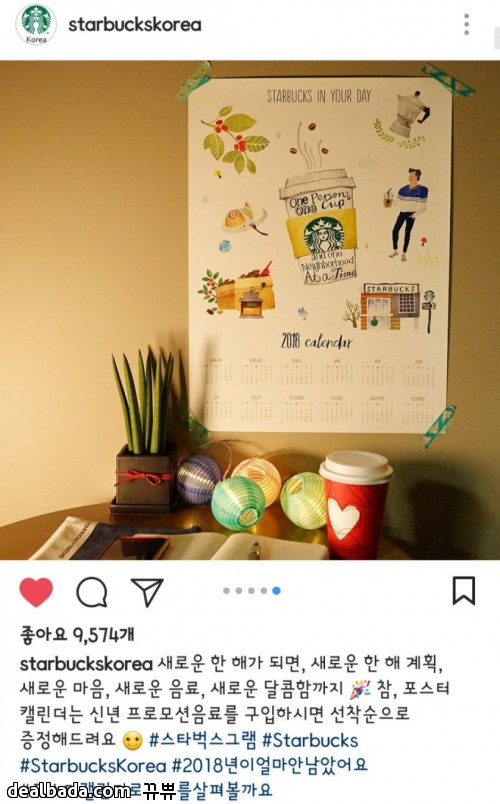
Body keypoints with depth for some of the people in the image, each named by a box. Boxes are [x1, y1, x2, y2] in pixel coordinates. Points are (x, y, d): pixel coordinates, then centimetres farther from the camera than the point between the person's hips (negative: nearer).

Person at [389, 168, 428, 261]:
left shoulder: (421, 190, -9)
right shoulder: (404, 189, 4)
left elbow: (422, 205, -8)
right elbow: (398, 201, 11)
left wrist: (415, 214, -12)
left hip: (411, 214, -4)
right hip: (402, 213, 4)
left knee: (407, 233, 1)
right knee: (395, 230, -1)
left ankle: (404, 254, 11)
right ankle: (395, 251, 14)